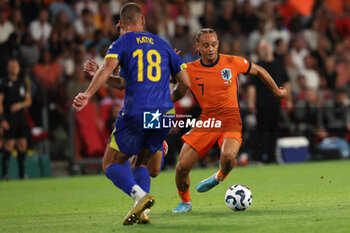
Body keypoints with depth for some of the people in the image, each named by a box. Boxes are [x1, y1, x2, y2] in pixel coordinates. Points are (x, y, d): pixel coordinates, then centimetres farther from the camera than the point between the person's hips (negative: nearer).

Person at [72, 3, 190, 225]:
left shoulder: (122, 43, 5)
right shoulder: (163, 44, 17)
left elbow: (107, 68, -16)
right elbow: (185, 83, 16)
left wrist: (87, 95, -24)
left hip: (135, 113, -4)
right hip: (163, 114, 4)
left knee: (111, 165, 7)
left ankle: (140, 195, -20)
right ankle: (141, 210, 0)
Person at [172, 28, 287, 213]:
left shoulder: (232, 63, -4)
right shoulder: (189, 70, -3)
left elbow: (259, 71, 13)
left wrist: (276, 92, 23)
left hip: (230, 122, -2)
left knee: (228, 156, -33)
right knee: (182, 167, -9)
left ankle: (220, 176, 5)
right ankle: (185, 202, 23)